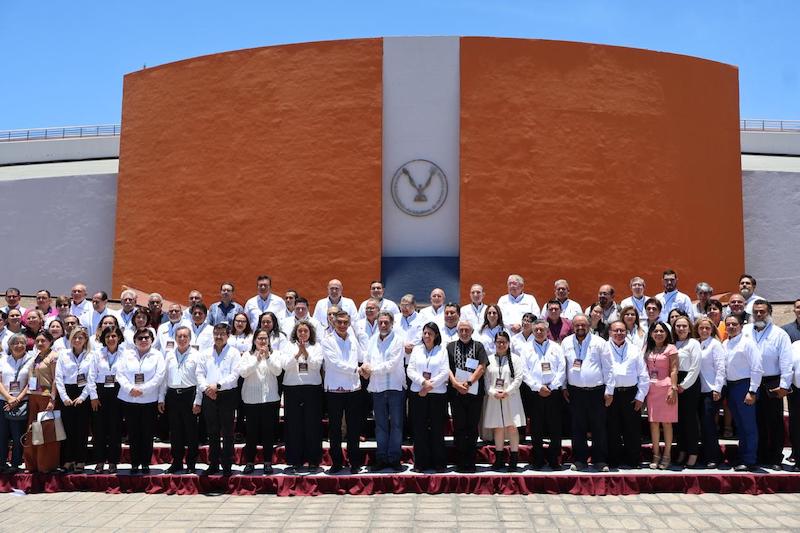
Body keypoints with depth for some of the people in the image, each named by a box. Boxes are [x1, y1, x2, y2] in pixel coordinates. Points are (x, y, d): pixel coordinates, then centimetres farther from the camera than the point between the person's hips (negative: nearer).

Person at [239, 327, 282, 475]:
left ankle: (268, 462, 12)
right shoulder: (247, 355, 7)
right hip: (251, 399, 0)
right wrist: (257, 360, -18)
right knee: (251, 432, 2)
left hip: (270, 398, 0)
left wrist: (268, 357, -21)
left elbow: (277, 371, -7)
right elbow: (242, 372, -7)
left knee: (268, 432, 4)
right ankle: (249, 463, 11)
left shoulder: (275, 354, 7)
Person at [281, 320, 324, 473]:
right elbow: (285, 365, -4)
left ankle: (313, 461, 9)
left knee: (313, 424, 1)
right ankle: (294, 461, 9)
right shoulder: (289, 346, 9)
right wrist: (298, 353, -17)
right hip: (292, 388, 1)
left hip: (313, 388, 0)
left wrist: (306, 353, -18)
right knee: (293, 425, 1)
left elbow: (316, 365, -6)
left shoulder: (316, 346, 8)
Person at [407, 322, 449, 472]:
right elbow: (410, 370, 3)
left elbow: (445, 373, -3)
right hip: (418, 394, 2)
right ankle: (420, 462, 9)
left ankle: (439, 462, 9)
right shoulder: (416, 350, 12)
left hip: (438, 394, -2)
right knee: (419, 429, 2)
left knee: (437, 429, 1)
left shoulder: (442, 351, 6)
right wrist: (423, 382, -13)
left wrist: (430, 385, -12)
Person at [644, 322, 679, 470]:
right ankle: (656, 455, 12)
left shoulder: (670, 348, -2)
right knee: (653, 422, 4)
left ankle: (667, 455, 8)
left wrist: (673, 388, -14)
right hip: (651, 388, 4)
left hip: (666, 388, -4)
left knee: (666, 422, -1)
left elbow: (674, 370, -6)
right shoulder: (647, 349, 13)